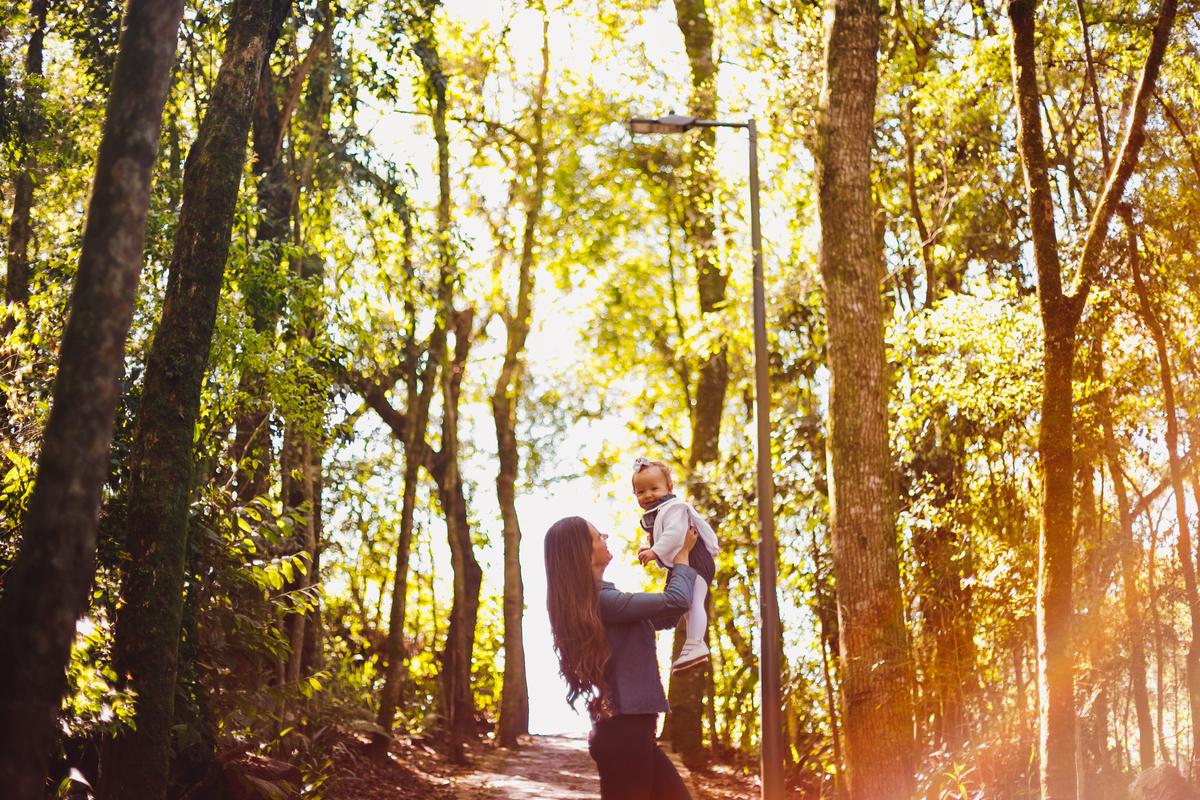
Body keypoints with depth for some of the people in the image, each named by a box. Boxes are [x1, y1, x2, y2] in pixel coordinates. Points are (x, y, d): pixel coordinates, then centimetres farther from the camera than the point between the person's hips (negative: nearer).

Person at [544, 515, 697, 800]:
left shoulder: (600, 599, 15)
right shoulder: (602, 602, -16)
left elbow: (665, 618, 22)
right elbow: (675, 601, -16)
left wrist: (675, 563, 22)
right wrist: (682, 553, 1)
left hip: (630, 729, 10)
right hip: (623, 732, -10)